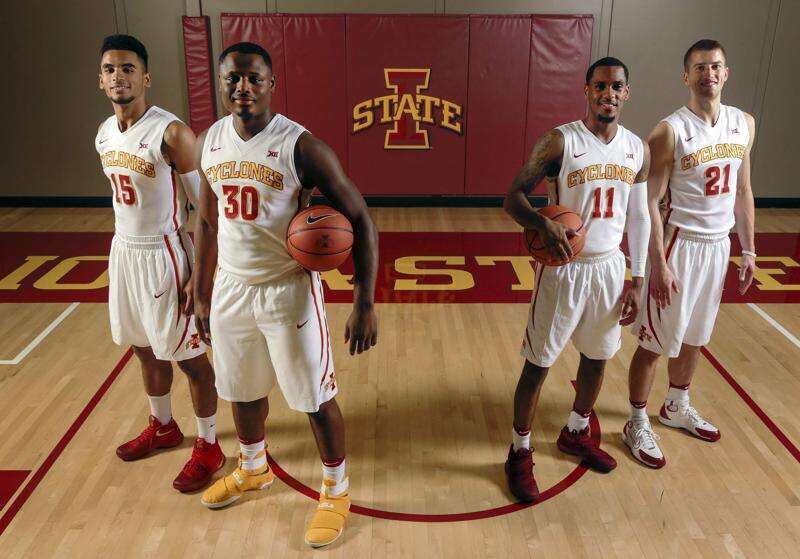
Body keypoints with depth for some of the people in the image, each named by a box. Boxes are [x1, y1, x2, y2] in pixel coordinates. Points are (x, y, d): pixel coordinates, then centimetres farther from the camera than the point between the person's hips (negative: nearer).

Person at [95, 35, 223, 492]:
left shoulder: (171, 133, -18)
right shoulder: (104, 135, 6)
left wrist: (201, 274, -19)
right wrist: (126, 245, 20)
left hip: (165, 256, -8)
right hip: (124, 252, 8)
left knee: (189, 356, 4)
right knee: (145, 348, 20)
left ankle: (209, 446, 21)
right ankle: (163, 427, 41)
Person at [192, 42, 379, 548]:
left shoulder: (301, 146, -17)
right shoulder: (209, 143, 1)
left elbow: (361, 221, -15)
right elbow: (209, 222, 13)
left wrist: (366, 304, -20)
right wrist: (201, 295, 15)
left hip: (288, 291, -5)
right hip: (231, 289, 6)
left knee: (315, 397, 6)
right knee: (242, 390, 21)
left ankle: (336, 491, 30)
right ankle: (253, 469, 48)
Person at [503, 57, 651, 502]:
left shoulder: (638, 150, 5)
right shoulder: (559, 141, -12)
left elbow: (638, 216, 10)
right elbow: (513, 197, -14)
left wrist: (637, 279, 7)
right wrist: (544, 225, -34)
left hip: (610, 268, 6)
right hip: (563, 269, -5)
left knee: (597, 356, 18)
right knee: (539, 363, 3)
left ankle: (575, 433, 42)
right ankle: (520, 451, 21)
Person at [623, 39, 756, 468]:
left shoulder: (744, 124, 5)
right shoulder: (670, 131, -15)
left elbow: (742, 191, 12)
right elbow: (650, 202, -15)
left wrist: (748, 250, 10)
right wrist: (658, 263, -19)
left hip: (718, 246, 7)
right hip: (680, 246, -6)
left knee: (695, 337, 20)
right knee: (656, 342, 2)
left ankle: (676, 407, 41)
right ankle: (637, 424, 19)